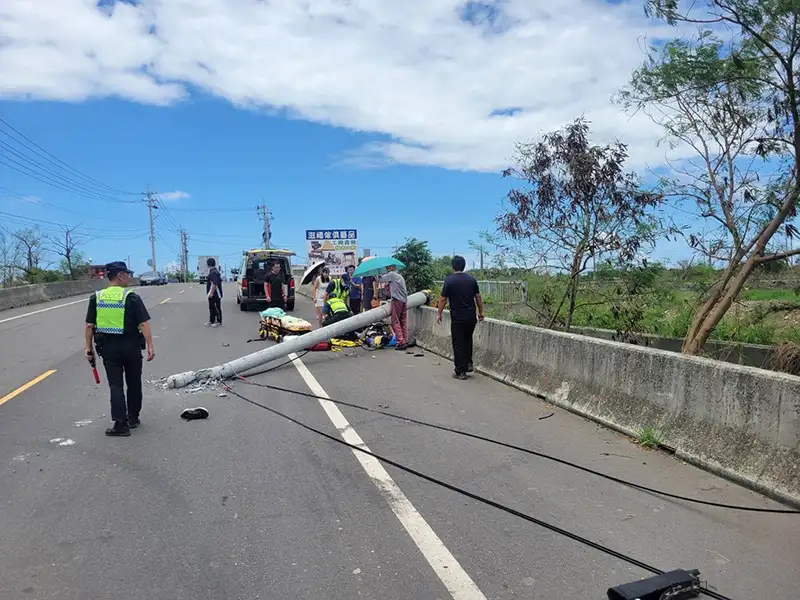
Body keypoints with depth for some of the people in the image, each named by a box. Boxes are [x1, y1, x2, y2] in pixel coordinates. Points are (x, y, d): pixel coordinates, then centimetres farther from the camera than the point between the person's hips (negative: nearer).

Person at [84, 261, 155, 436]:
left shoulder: (96, 298, 0)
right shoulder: (131, 297, -10)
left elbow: (89, 326, 2)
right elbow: (144, 324, -15)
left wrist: (88, 348, 9)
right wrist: (150, 346, -11)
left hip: (108, 346, 2)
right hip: (131, 345, -2)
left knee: (115, 385, 6)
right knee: (134, 383, 14)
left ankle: (120, 424, 1)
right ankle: (133, 418, 26)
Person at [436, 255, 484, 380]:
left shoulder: (449, 280, -7)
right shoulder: (472, 279, 5)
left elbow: (443, 299, -5)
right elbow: (478, 297, 8)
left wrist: (439, 314, 5)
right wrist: (481, 313, 17)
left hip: (457, 318, -4)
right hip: (471, 317, 5)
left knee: (458, 344, 1)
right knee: (468, 340, 23)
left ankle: (460, 371, 3)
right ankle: (468, 364, 20)